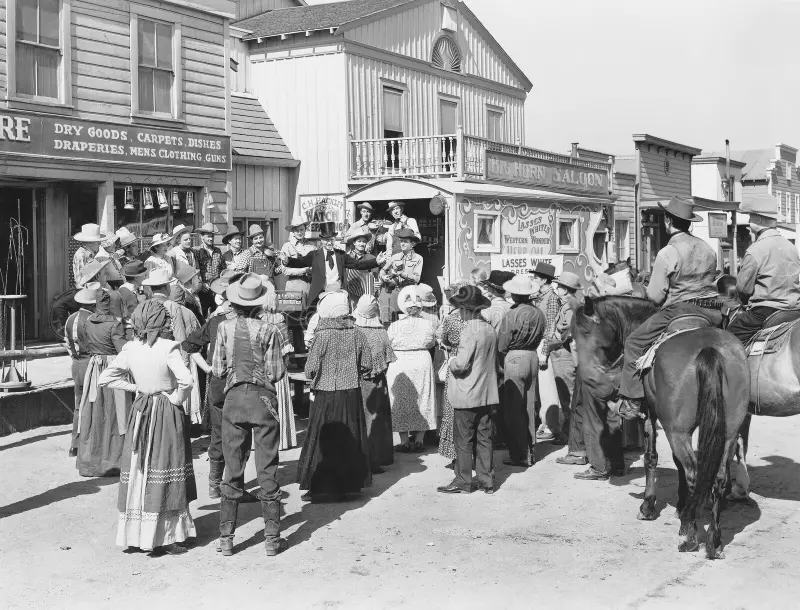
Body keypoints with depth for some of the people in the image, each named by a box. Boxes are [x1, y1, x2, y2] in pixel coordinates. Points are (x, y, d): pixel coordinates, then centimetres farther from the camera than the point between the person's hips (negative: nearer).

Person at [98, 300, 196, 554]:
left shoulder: (130, 349, 0)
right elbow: (186, 380, -26)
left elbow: (105, 379, 3)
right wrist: (177, 399, -9)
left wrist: (134, 387, 6)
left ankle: (132, 533, 18)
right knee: (163, 474, 3)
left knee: (138, 470, 11)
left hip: (141, 410, 4)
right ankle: (165, 536, 7)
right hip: (167, 413, -4)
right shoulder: (168, 348, -15)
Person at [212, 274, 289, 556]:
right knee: (267, 469, 6)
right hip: (263, 399, -2)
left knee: (232, 470, 10)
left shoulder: (225, 328, -3)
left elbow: (217, 370, 1)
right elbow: (276, 373, -7)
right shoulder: (268, 330, -9)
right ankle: (272, 538, 10)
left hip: (233, 398, 2)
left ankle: (226, 538, 13)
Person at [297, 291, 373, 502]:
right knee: (351, 439, 13)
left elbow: (311, 369, -12)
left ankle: (324, 488, 5)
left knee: (324, 440, 4)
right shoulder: (356, 334, 0)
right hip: (352, 392, 4)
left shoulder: (323, 336, -13)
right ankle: (350, 482, 20)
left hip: (327, 395, -4)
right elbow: (367, 365, 3)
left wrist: (314, 376, 9)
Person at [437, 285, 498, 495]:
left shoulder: (470, 332, -19)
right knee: (484, 438, 12)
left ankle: (463, 482, 10)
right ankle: (487, 481, 16)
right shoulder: (490, 330, 5)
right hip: (487, 395, 7)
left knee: (463, 440, 3)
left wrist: (451, 361, -6)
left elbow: (461, 364, -25)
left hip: (468, 395, -7)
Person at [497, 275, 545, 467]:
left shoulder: (512, 314, -17)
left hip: (514, 358, -6)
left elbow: (502, 345, -11)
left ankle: (520, 455, 4)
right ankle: (530, 451, 22)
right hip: (533, 357, 6)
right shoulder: (538, 313, 0)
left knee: (514, 409, 2)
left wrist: (501, 363, 6)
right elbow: (539, 338, 6)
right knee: (529, 407, 14)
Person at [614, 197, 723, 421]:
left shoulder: (667, 253, -10)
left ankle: (630, 403, 0)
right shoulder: (708, 248, 10)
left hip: (680, 310, -7)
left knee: (634, 343, 3)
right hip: (713, 313, 7)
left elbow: (655, 296, -9)